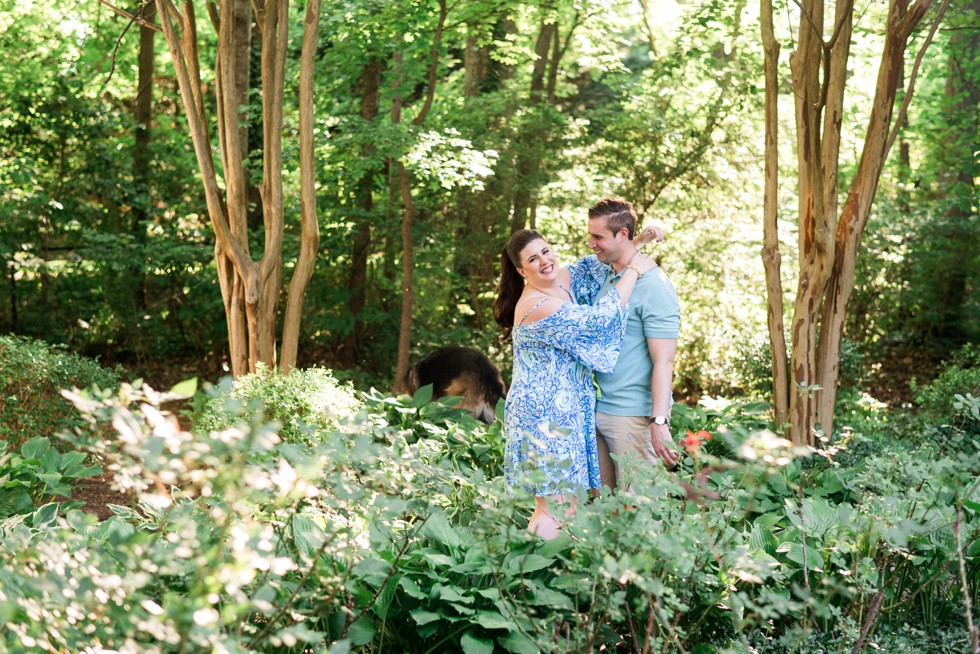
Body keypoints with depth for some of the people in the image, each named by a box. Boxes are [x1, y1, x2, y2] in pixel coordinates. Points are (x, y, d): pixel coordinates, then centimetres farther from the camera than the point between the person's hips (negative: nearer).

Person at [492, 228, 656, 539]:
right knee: (557, 512, -7)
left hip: (563, 409, 9)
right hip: (546, 416, -9)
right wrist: (634, 270, -9)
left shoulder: (560, 280, 5)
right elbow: (599, 318, -19)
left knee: (551, 506, 14)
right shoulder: (538, 306, -22)